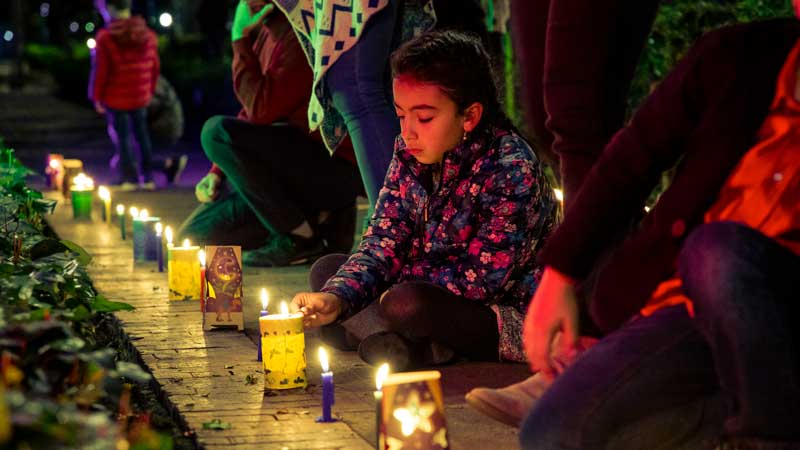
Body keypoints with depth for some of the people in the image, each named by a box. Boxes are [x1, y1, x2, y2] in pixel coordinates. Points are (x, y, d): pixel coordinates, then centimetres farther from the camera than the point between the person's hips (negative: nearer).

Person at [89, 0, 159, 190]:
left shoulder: (105, 38, -17)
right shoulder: (148, 35, 0)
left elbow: (100, 71, -14)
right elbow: (154, 66, 6)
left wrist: (96, 97, -2)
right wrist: (150, 90, 18)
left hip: (116, 98, -4)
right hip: (140, 97, 4)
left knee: (122, 136, 7)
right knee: (142, 135, 15)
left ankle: (129, 178, 10)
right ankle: (148, 177, 18)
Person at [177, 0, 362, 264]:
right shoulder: (267, 33, 11)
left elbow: (261, 109, -23)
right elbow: (253, 112, 18)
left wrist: (241, 39, -13)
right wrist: (217, 172, 9)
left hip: (333, 167, -9)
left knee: (217, 132, -25)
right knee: (192, 239, 4)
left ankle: (300, 238, -14)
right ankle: (315, 221, 7)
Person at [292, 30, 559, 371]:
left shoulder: (512, 170, -23)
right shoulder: (408, 152, -2)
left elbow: (479, 280, -23)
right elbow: (383, 242, -5)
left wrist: (391, 287, -16)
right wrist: (335, 298, -24)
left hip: (509, 316, -8)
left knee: (408, 303, -35)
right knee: (326, 271, 1)